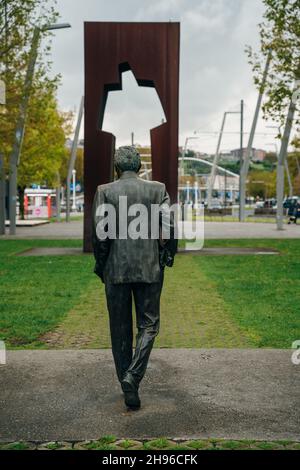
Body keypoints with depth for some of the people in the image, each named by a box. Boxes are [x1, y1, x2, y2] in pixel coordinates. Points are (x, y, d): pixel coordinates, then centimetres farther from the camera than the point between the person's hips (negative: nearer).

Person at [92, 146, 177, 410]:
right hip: (150, 269, 0)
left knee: (120, 329, 11)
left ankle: (129, 389, 18)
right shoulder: (158, 189, 1)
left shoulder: (104, 191, -1)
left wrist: (101, 265, 4)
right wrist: (167, 257, 9)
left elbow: (100, 231, -7)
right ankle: (133, 376, -10)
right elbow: (168, 227, -5)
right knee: (148, 324, 10)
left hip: (116, 269, 0)